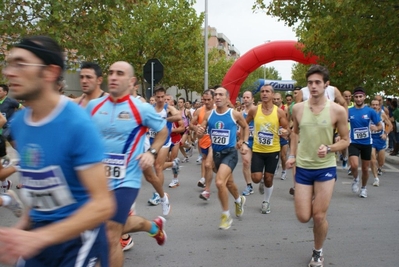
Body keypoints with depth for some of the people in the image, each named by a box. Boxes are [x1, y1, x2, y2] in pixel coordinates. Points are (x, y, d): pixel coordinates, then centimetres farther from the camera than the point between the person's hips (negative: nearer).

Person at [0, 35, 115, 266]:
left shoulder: (77, 124, -22)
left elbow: (103, 205, -25)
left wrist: (37, 238, -31)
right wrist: (23, 226, 3)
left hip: (78, 238, -6)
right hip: (38, 232, 6)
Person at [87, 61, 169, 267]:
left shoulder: (142, 108, -10)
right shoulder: (93, 106, 0)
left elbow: (162, 131, 6)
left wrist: (152, 153, -8)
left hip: (125, 180, -5)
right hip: (99, 179, 5)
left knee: (110, 237, -8)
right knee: (120, 226, 23)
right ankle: (154, 226, 52)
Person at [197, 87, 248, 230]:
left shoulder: (235, 114, -9)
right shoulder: (209, 115, -2)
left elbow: (245, 127, 10)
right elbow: (200, 135, 2)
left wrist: (245, 143, 0)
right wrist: (199, 132, -20)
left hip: (230, 153, -5)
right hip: (216, 153, 5)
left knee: (220, 182, -23)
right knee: (228, 182, 23)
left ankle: (226, 216, -4)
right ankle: (239, 200, 55)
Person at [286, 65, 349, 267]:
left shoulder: (337, 111, -10)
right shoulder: (298, 108, -2)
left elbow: (345, 140, -2)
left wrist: (329, 149, -20)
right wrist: (292, 155, 5)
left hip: (326, 168, -2)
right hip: (302, 168, 2)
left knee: (319, 217, 0)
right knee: (303, 217, 4)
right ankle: (314, 201, 41)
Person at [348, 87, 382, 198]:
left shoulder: (370, 111, -5)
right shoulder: (349, 111, -3)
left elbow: (380, 126, -2)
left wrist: (376, 128, -25)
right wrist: (341, 136, -7)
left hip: (367, 143, 1)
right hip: (354, 143, -1)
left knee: (365, 169, 10)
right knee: (354, 165, -21)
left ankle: (363, 188, 36)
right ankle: (355, 180, 12)